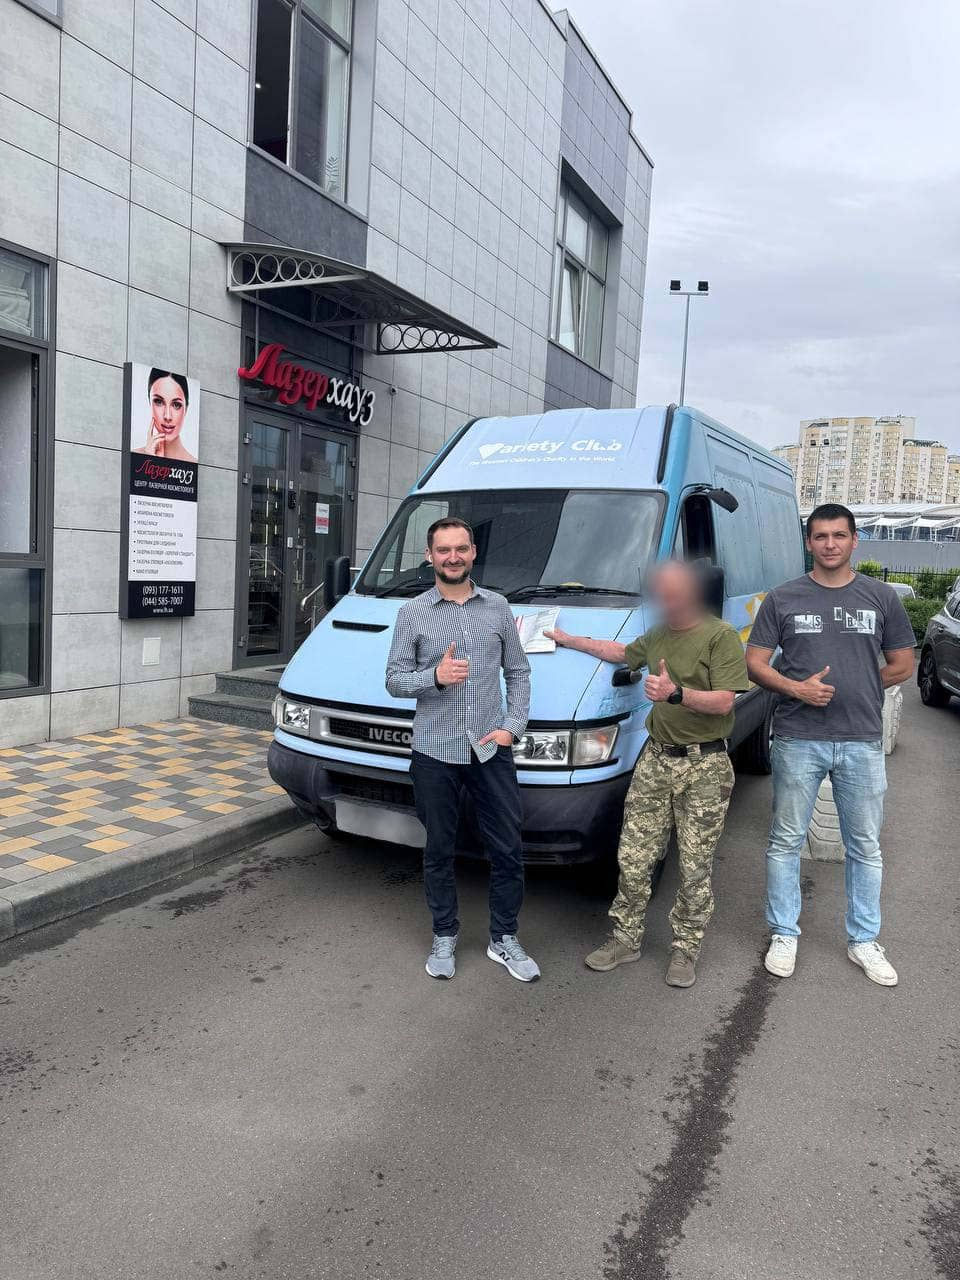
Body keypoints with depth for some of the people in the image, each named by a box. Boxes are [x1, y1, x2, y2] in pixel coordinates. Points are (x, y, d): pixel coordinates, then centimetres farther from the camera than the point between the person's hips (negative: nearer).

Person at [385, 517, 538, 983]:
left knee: (507, 849, 6)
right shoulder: (412, 613, 1)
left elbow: (518, 673, 10)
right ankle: (444, 938, 27)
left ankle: (504, 939, 23)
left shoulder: (497, 607, 6)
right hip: (435, 752, -1)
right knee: (439, 851, 10)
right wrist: (435, 676, -19)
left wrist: (512, 726, -2)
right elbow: (394, 680, 0)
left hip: (491, 749, 1)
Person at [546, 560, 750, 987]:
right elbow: (621, 652, 35)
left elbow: (723, 701, -16)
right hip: (656, 759, 6)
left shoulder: (721, 636, -8)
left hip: (705, 767, -6)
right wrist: (569, 640, 36)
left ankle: (686, 948, 19)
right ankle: (626, 938, 20)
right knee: (634, 858, 6)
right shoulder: (658, 636, 15)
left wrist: (676, 693, -31)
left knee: (695, 867, 4)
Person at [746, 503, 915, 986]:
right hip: (798, 741, -1)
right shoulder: (782, 598, 2)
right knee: (786, 841, 7)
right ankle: (784, 935, 23)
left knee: (865, 847, 12)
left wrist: (857, 690, 0)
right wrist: (797, 689, -15)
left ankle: (864, 940, 27)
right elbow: (755, 663, 0)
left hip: (863, 742, 2)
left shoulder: (881, 598, 5)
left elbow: (902, 665, 11)